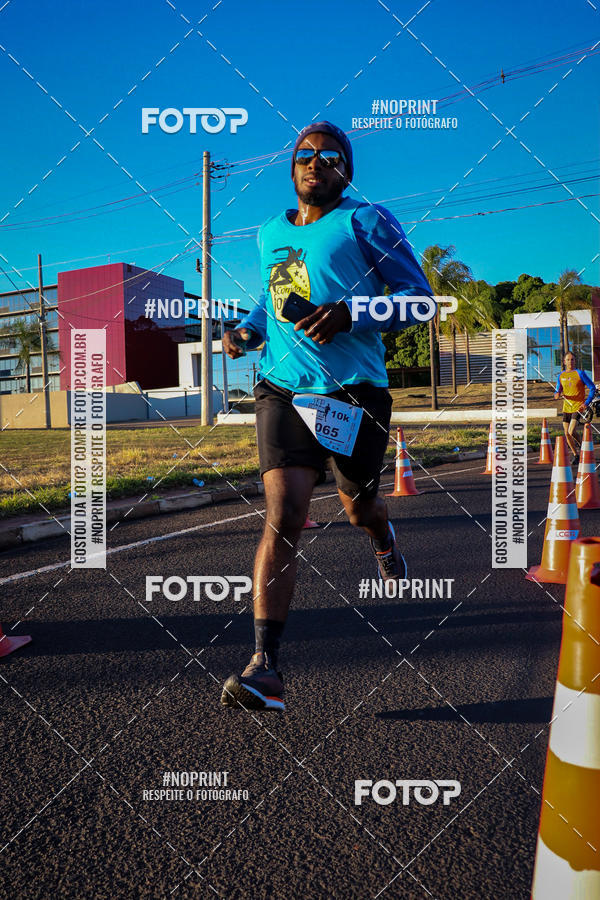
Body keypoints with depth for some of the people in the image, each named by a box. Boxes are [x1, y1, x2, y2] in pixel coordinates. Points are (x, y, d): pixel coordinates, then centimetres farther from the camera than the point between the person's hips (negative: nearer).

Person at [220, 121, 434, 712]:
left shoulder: (365, 221, 1)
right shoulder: (270, 234, 16)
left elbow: (420, 300, -4)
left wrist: (350, 314, -20)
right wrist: (247, 329, 11)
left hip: (354, 388, -2)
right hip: (283, 387, 2)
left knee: (356, 504, 14)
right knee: (282, 516, -13)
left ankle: (384, 540, 54)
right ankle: (265, 666, -12)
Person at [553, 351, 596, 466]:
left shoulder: (580, 373, -6)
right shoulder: (561, 376, 7)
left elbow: (592, 388, -3)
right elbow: (557, 391, 15)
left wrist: (587, 402, -12)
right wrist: (556, 395, -10)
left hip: (578, 407, -5)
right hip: (566, 408, 5)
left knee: (572, 432, -17)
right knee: (567, 434, 4)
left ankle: (581, 445, 14)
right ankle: (576, 455, 21)